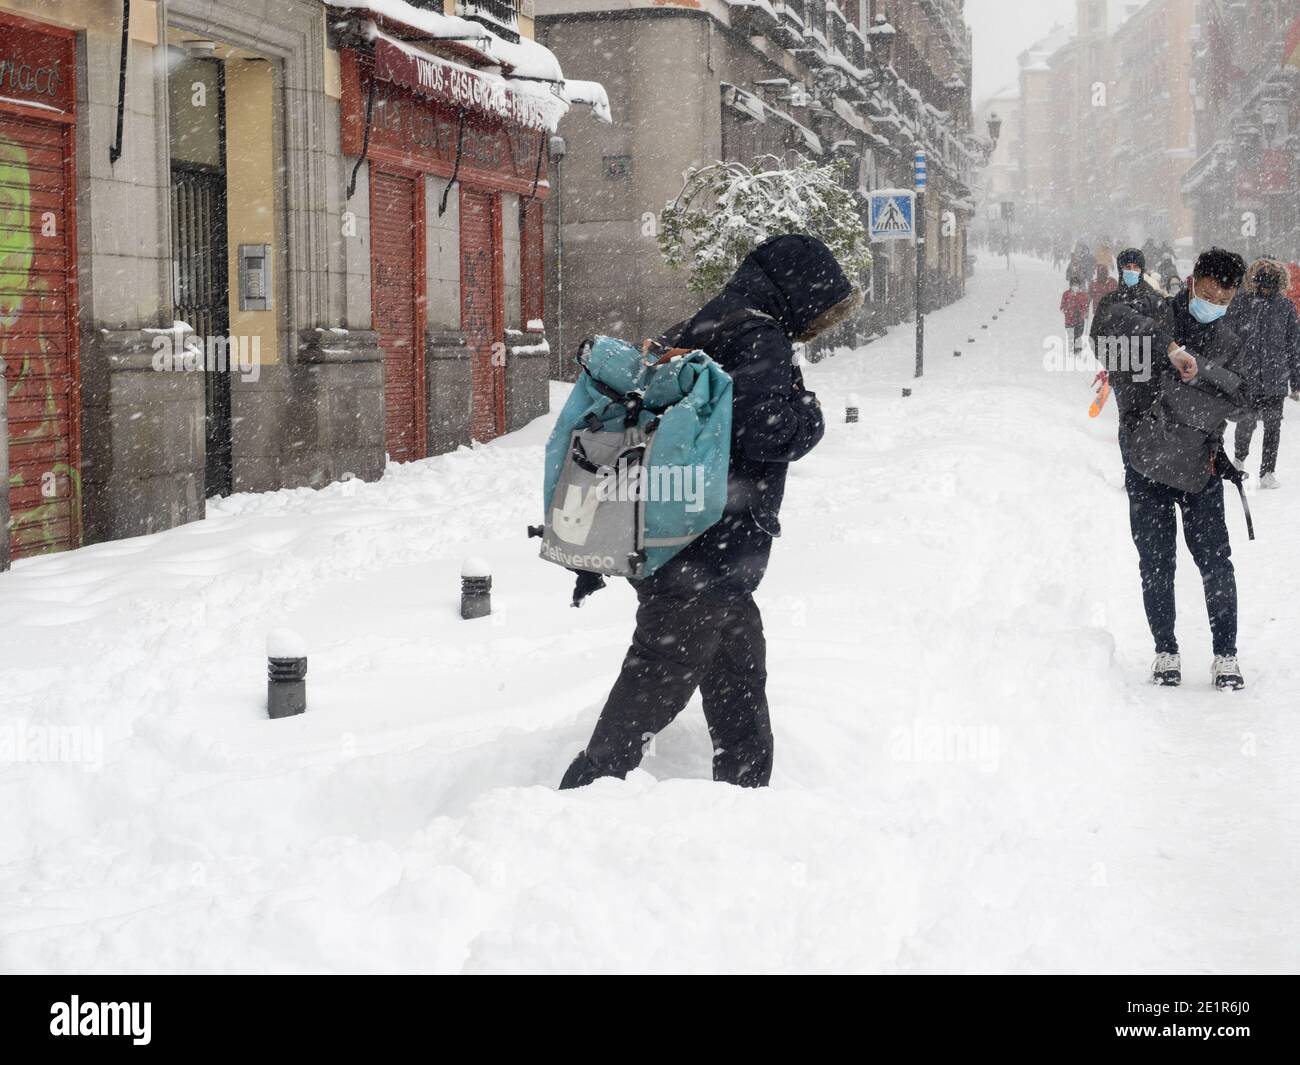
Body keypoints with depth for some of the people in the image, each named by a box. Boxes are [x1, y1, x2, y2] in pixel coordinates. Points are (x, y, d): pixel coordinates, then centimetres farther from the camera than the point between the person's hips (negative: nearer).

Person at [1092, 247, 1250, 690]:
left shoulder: (1227, 343, 8)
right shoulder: (1156, 325, -6)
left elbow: (1235, 397, -7)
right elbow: (1116, 319, -28)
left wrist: (1198, 373, -25)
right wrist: (1169, 348, -35)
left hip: (1202, 470, 2)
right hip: (1148, 468, -2)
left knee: (1216, 563, -1)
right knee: (1156, 565, 5)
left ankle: (1226, 655, 11)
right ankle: (1166, 652, 19)